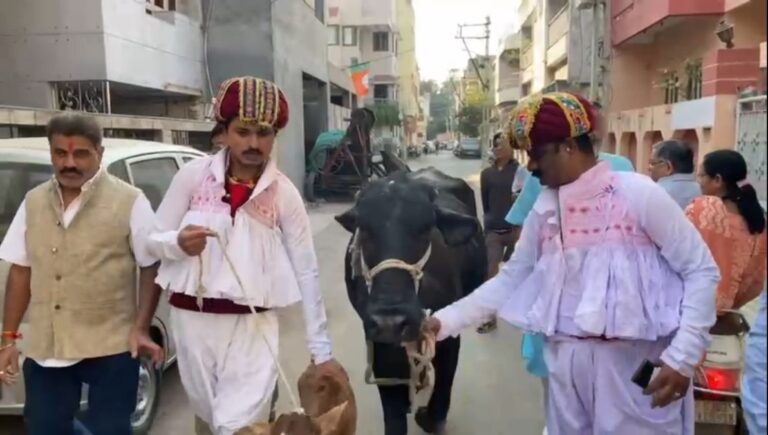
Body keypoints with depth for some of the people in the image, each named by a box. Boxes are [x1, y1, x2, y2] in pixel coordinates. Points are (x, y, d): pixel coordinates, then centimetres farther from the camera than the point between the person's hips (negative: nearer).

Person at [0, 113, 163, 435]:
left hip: (111, 349, -4)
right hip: (44, 350, 4)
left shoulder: (129, 201, -7)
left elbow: (152, 268, -4)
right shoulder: (33, 202, 8)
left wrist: (141, 328, -12)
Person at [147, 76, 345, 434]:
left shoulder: (284, 193, -6)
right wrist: (179, 243, -20)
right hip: (193, 319, 2)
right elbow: (153, 240, 4)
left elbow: (306, 273, -4)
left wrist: (321, 350, -4)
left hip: (253, 324, -2)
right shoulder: (193, 176, -4)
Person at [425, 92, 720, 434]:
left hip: (638, 363, -4)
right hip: (567, 361, 5)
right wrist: (445, 321, 4)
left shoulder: (637, 193, -9)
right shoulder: (544, 211, 5)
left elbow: (701, 270, -7)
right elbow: (510, 280, 11)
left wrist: (682, 357, -14)